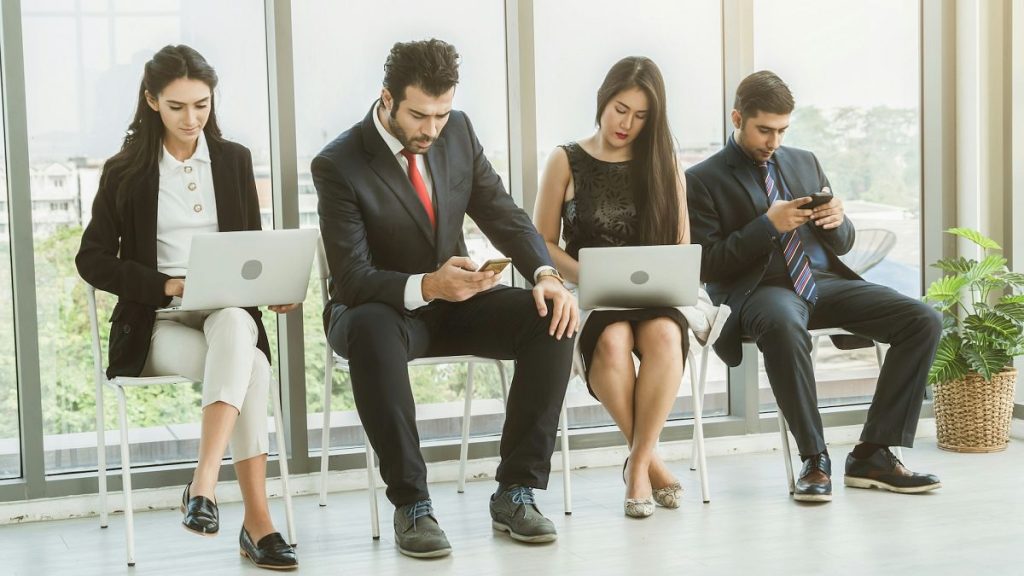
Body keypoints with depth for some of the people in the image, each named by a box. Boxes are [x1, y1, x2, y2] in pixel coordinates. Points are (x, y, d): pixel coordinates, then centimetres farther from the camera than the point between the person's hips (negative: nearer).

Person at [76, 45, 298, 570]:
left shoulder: (233, 160, 14)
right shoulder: (126, 172, 5)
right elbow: (93, 260, 2)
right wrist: (167, 285, -13)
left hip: (230, 314, 2)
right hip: (156, 325, -2)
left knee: (235, 328, -37)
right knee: (249, 366, -33)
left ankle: (204, 482, -42)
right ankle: (256, 521, -35)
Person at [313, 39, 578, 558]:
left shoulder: (458, 131, -1)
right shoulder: (337, 165, -17)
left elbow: (503, 214, 1)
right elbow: (351, 279, -21)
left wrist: (546, 275, -19)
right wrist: (426, 286, -39)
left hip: (454, 299, 5)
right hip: (382, 307, -5)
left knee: (552, 320, -21)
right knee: (371, 331, -41)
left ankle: (515, 492, -14)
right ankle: (410, 505, -30)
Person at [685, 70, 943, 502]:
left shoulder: (805, 163, 20)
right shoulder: (703, 180, 3)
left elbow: (842, 244, 22)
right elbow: (705, 265, -6)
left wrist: (838, 221, -3)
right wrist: (768, 225, -15)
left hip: (824, 282, 6)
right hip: (759, 289, -6)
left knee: (924, 321, -16)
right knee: (783, 325, -43)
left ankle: (872, 455, -13)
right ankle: (814, 459, -27)